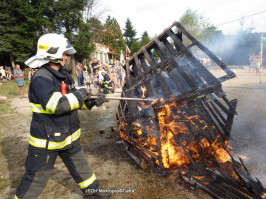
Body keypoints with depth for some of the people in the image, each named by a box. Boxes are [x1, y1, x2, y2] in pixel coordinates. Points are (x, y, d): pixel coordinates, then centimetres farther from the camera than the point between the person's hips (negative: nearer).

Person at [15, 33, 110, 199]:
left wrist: (92, 102, -6)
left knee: (80, 165, 23)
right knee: (37, 177, 10)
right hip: (47, 140, -8)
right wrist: (79, 94, -23)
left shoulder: (65, 76, 6)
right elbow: (56, 105, -36)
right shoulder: (41, 79, -22)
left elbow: (75, 102, 11)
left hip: (68, 136, 8)